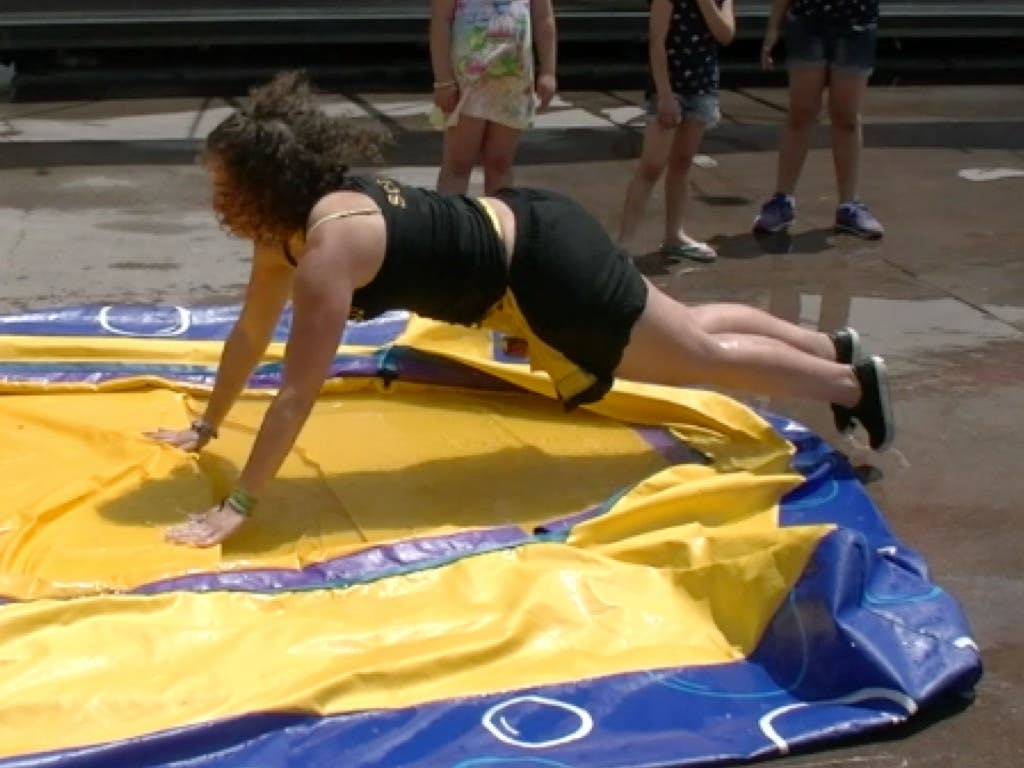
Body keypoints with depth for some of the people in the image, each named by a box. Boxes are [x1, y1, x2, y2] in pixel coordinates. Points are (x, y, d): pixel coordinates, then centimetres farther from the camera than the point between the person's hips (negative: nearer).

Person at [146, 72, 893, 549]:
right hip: (519, 233, 8)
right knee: (692, 329, 24)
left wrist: (238, 505, -26)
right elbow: (251, 332, 10)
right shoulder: (295, 219, -4)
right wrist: (206, 427, 15)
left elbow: (298, 393, -30)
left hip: (543, 262, -8)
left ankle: (854, 381, 26)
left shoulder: (329, 243, -30)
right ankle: (834, 347, 41)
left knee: (704, 355, 8)